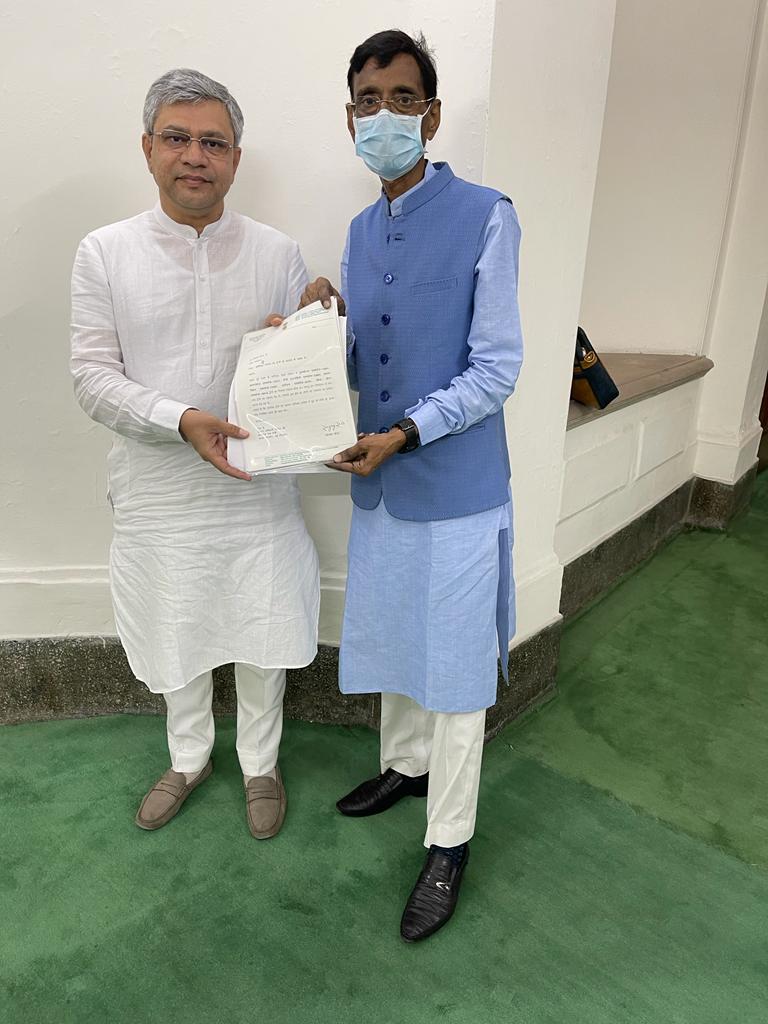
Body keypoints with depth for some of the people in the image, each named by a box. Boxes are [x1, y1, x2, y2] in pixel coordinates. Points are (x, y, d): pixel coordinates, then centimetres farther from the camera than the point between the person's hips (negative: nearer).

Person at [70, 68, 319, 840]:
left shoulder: (278, 253, -1)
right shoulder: (104, 253, -2)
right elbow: (92, 376, -7)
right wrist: (182, 420, -23)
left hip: (257, 492, 0)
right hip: (158, 495, 0)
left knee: (260, 638, 13)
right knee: (175, 639, 18)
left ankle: (259, 764, 39)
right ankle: (187, 759, 44)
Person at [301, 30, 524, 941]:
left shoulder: (485, 218, -10)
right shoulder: (361, 232, 10)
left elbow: (497, 368, -13)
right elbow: (360, 363, 13)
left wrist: (404, 434, -23)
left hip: (454, 489, -6)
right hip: (379, 485, 6)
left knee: (454, 666, 5)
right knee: (393, 641, 21)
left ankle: (449, 844, 24)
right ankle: (405, 764, 45)